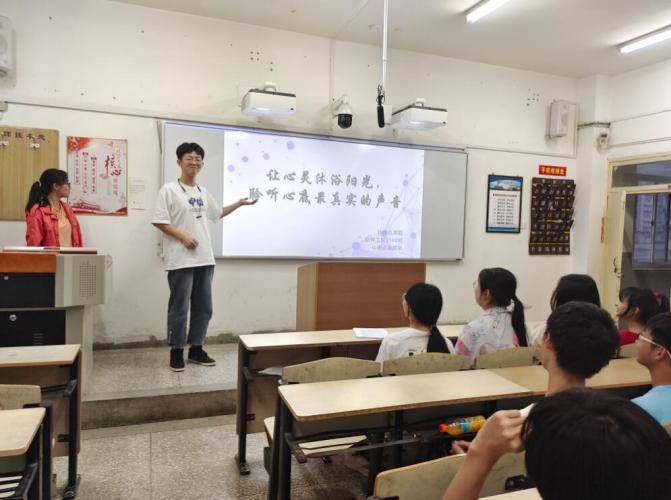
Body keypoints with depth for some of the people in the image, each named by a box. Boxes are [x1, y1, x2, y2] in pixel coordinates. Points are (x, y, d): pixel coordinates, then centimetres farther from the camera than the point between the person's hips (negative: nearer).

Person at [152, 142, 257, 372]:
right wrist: (183, 237, -17)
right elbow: (159, 221, -10)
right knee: (179, 308, 1)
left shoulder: (203, 192, 13)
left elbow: (217, 213, 28)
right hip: (181, 259, -7)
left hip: (205, 258, 7)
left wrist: (239, 203, 22)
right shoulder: (169, 189, -6)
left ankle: (196, 348, 24)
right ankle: (177, 352, 14)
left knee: (203, 307, 11)